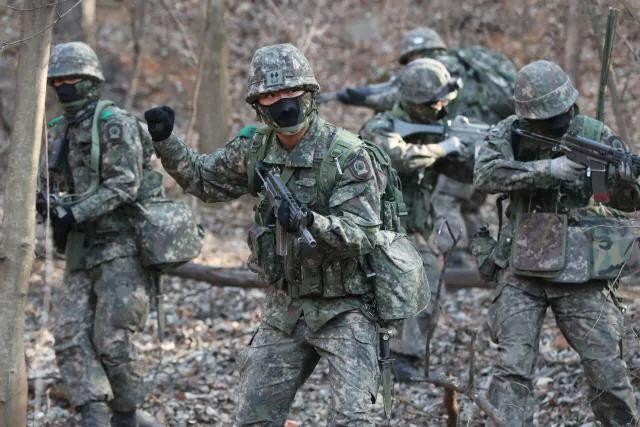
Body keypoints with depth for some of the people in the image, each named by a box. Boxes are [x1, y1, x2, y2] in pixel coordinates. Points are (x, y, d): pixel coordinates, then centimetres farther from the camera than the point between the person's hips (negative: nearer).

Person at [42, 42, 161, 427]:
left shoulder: (116, 124, -9)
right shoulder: (60, 131, 15)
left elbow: (124, 185, -17)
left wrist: (75, 213, -22)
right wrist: (50, 204, 0)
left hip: (120, 247, -8)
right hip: (81, 251, 8)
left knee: (112, 340, -8)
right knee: (71, 338, -5)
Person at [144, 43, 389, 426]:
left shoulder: (346, 154, -18)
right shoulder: (256, 149, 1)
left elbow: (363, 234, -24)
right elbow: (203, 179, 16)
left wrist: (309, 221, -40)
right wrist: (165, 141, 1)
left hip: (344, 308, -6)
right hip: (286, 305, 6)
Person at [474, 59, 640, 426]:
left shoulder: (596, 136, -1)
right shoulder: (511, 134, -1)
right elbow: (486, 174, -19)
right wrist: (548, 169, -28)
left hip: (583, 273, 0)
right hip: (522, 272, 0)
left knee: (607, 370, 2)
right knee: (513, 368, -8)